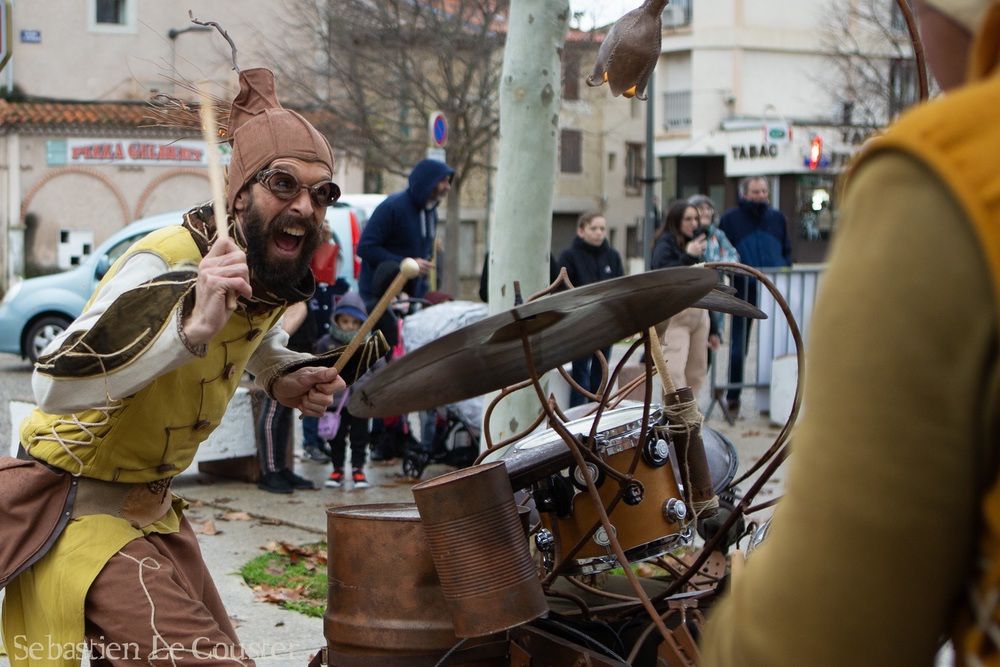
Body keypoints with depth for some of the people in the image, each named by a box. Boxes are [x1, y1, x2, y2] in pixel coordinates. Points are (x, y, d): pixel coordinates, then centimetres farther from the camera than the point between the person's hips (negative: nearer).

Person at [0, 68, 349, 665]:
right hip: (77, 508, -9)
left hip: (153, 506, 9)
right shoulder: (170, 263, -27)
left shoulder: (280, 269, -1)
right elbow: (55, 384, -40)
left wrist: (288, 377, 2)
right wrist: (192, 326, -52)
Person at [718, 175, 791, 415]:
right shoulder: (730, 219, 2)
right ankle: (733, 397, 12)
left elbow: (787, 251, 16)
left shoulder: (777, 218, 12)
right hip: (743, 291, -2)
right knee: (739, 345, 3)